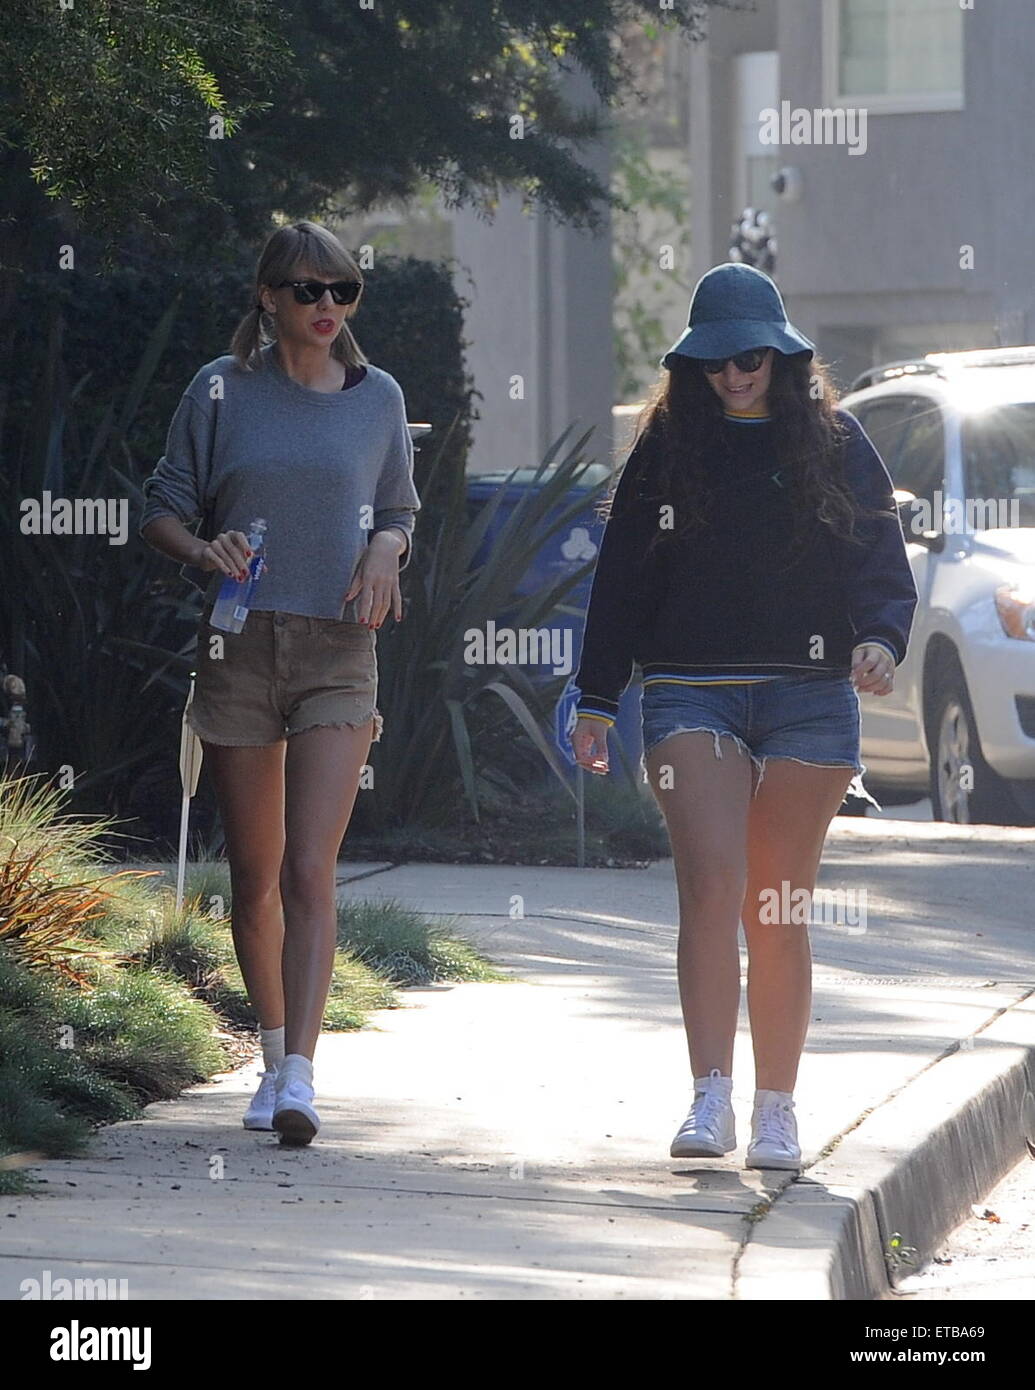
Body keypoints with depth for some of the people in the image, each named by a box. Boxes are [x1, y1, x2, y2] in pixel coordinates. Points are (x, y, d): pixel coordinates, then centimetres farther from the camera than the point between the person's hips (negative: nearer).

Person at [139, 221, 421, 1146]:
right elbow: (163, 508, 8)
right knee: (255, 877, 9)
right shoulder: (222, 391, 3)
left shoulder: (377, 398, 7)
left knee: (310, 872, -14)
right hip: (239, 645, 1)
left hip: (338, 652, -1)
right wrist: (200, 551, -14)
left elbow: (399, 511, 19)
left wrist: (385, 550, -4)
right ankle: (275, 1052, 28)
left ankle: (299, 1080, -20)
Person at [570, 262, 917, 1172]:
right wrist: (597, 700, 7)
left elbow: (884, 562, 2)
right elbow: (621, 578, 11)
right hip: (691, 694, 0)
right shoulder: (666, 449, 9)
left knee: (779, 915, 3)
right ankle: (711, 1099, -17)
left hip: (808, 698, 0)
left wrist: (880, 639, -18)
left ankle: (776, 1114, 10)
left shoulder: (835, 444, 7)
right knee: (712, 888, -17)